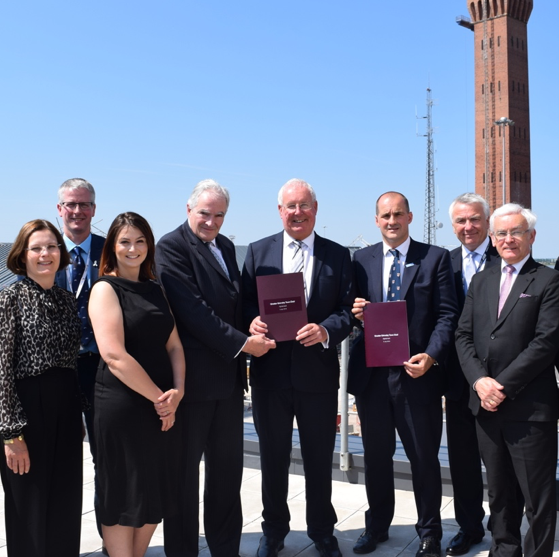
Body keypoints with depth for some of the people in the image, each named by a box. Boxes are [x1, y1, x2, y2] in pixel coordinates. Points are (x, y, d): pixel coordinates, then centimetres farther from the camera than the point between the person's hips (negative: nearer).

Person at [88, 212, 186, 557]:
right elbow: (115, 356, -17)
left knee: (157, 495, 14)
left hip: (163, 407, 6)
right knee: (124, 497, 6)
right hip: (122, 407, -6)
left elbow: (174, 345, 9)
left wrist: (177, 391, -7)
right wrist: (159, 397, -14)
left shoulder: (155, 289, 12)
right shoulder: (106, 289, -7)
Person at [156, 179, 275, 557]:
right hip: (192, 377, -7)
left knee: (228, 468, 15)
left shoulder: (226, 247, 13)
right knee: (185, 472, 7)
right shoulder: (171, 247, -11)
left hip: (229, 375, 7)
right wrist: (240, 342, -18)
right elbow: (193, 310, -19)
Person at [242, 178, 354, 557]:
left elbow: (348, 310, -2)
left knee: (320, 458, 13)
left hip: (318, 372, 0)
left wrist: (326, 331, -20)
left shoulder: (338, 255, 2)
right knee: (273, 456, 15)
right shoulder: (258, 252, 5)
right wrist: (252, 321, -18)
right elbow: (246, 302, 3)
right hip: (270, 370, 1)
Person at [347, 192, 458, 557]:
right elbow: (354, 310, 12)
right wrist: (355, 314, -11)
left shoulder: (436, 258, 1)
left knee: (424, 457, 8)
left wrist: (431, 356, -18)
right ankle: (377, 526, 34)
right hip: (372, 374, 3)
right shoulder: (362, 260, 9)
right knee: (376, 455, 15)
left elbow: (447, 315, -5)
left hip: (417, 373, -2)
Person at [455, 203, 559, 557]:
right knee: (498, 489, 17)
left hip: (530, 407, -5)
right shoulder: (481, 281, 14)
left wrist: (503, 386, -15)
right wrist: (479, 380, -8)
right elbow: (464, 335, 8)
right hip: (486, 404, 5)